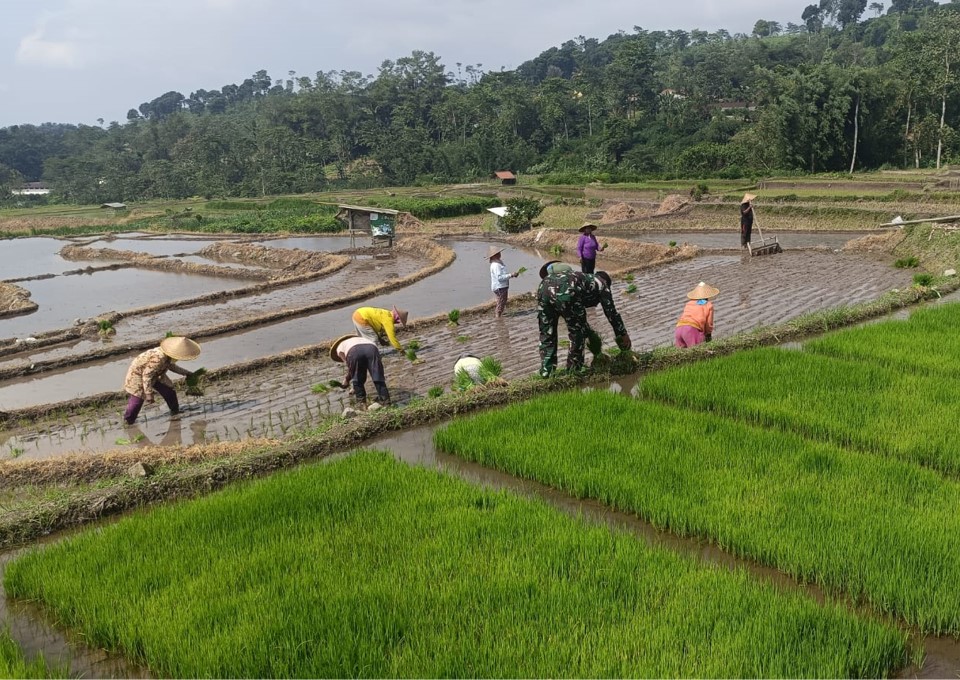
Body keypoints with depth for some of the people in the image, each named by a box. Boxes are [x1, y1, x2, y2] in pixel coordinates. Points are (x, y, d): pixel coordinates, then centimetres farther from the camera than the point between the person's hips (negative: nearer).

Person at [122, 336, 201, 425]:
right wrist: (149, 394, -31)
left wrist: (186, 372, 10)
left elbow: (171, 366, 9)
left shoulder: (169, 356, -16)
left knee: (168, 390, 3)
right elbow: (147, 375, -34)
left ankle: (175, 410, 19)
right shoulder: (158, 358, -42)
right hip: (138, 373, -8)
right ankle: (128, 419, 8)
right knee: (138, 397, -10)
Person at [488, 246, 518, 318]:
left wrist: (512, 275, 6)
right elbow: (499, 277, -26)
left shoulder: (499, 263, 13)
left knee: (503, 304, 18)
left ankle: (499, 316, 28)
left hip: (503, 287, 11)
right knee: (500, 304, -3)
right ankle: (498, 317, 5)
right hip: (499, 287, -11)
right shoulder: (495, 265, -20)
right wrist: (511, 275, -23)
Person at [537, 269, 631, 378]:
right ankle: (573, 372, 20)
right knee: (577, 336, 13)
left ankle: (546, 372, 19)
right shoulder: (601, 284, 28)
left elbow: (579, 315, 53)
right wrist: (623, 335, 41)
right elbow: (611, 312, 28)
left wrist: (589, 332, 64)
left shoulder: (585, 279, 45)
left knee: (546, 335, 18)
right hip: (565, 292, -7)